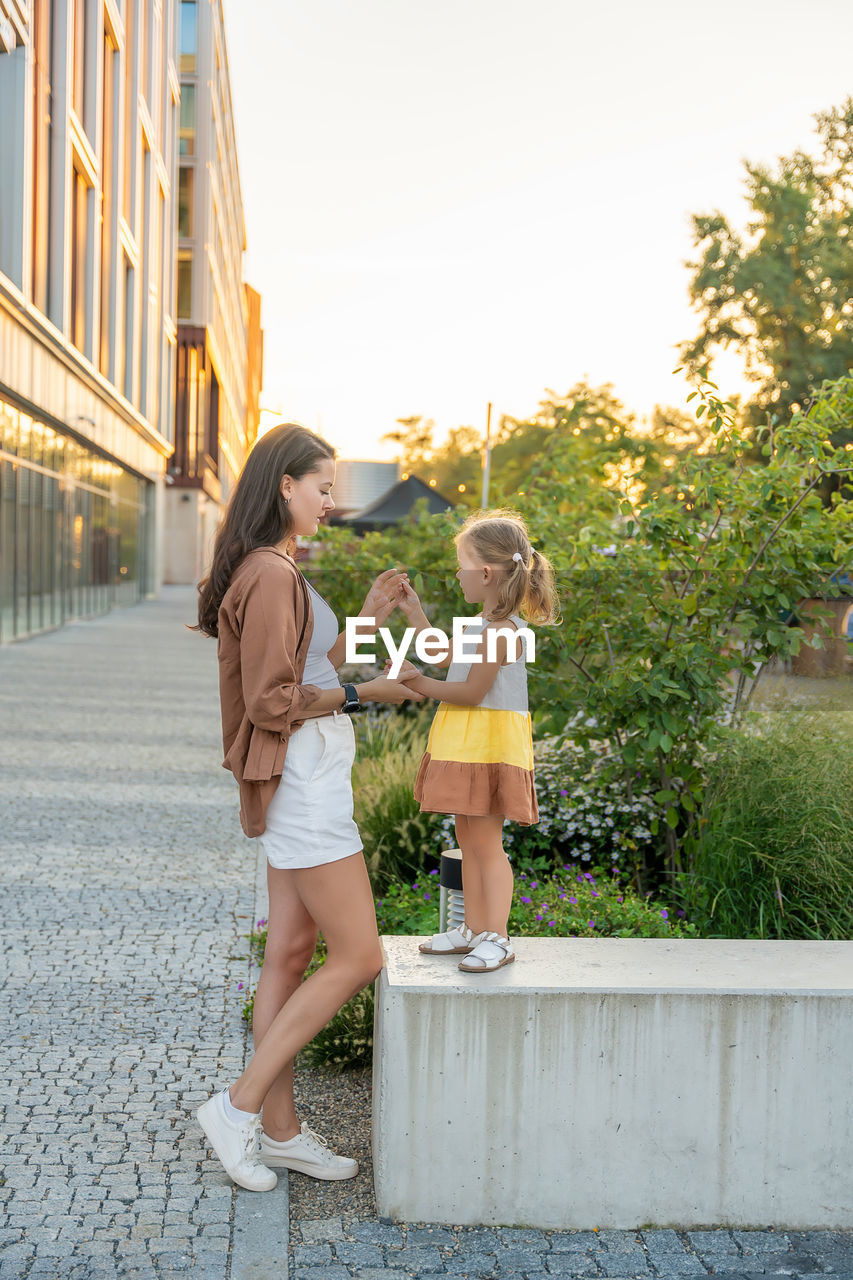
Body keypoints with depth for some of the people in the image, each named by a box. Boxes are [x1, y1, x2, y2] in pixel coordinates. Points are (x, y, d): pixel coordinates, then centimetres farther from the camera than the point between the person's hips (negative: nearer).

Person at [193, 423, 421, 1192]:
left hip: (305, 783, 10)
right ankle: (239, 1106, 1)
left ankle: (279, 1129, 19)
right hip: (303, 781, -10)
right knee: (359, 957, -5)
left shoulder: (275, 572, 15)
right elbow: (272, 702, -20)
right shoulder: (270, 576, -17)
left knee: (291, 955, 12)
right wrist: (363, 694, -11)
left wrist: (367, 621, 13)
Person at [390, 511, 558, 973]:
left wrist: (421, 684, -12)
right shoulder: (488, 623, 13)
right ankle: (474, 929, 24)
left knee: (486, 841, -5)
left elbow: (471, 691, -19)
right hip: (467, 743, 10)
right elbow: (447, 658, 26)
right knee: (468, 838, 14)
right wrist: (415, 613, 27)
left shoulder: (500, 631, -19)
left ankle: (497, 938, 2)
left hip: (490, 744, -10)